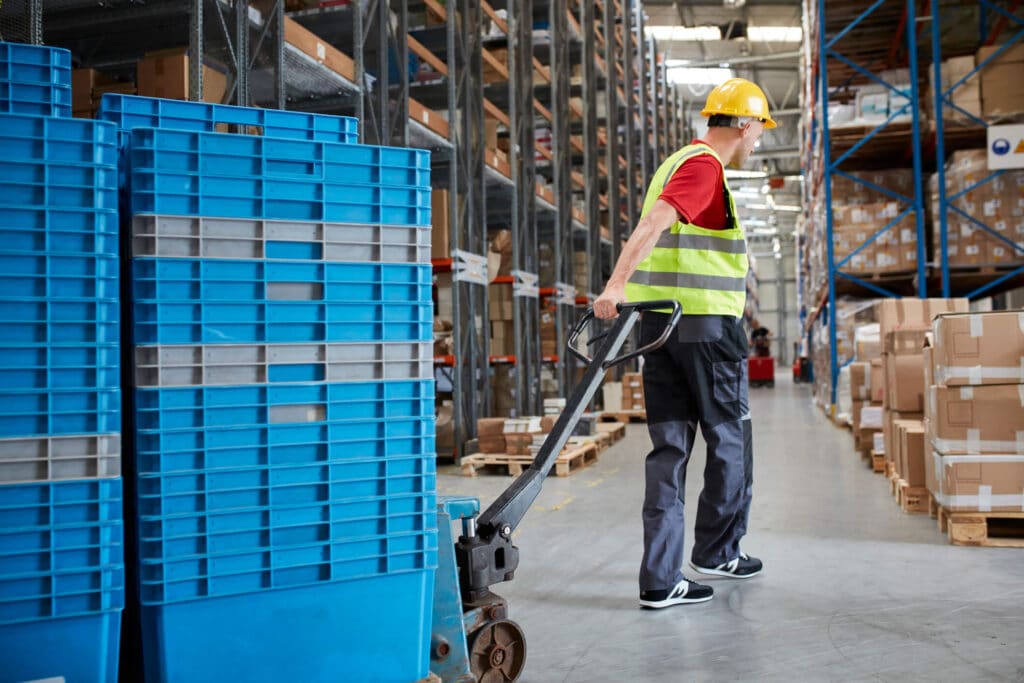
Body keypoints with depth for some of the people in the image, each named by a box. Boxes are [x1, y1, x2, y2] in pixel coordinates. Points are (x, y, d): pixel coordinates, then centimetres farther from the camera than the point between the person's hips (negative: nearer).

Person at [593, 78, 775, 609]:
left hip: (659, 319, 9)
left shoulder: (678, 162, 20)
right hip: (706, 323, -9)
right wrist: (616, 285, -36)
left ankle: (660, 578, 4)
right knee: (729, 438, 10)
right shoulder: (705, 166, -10)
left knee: (668, 446, 5)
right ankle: (717, 552, 24)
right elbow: (653, 223, -26)